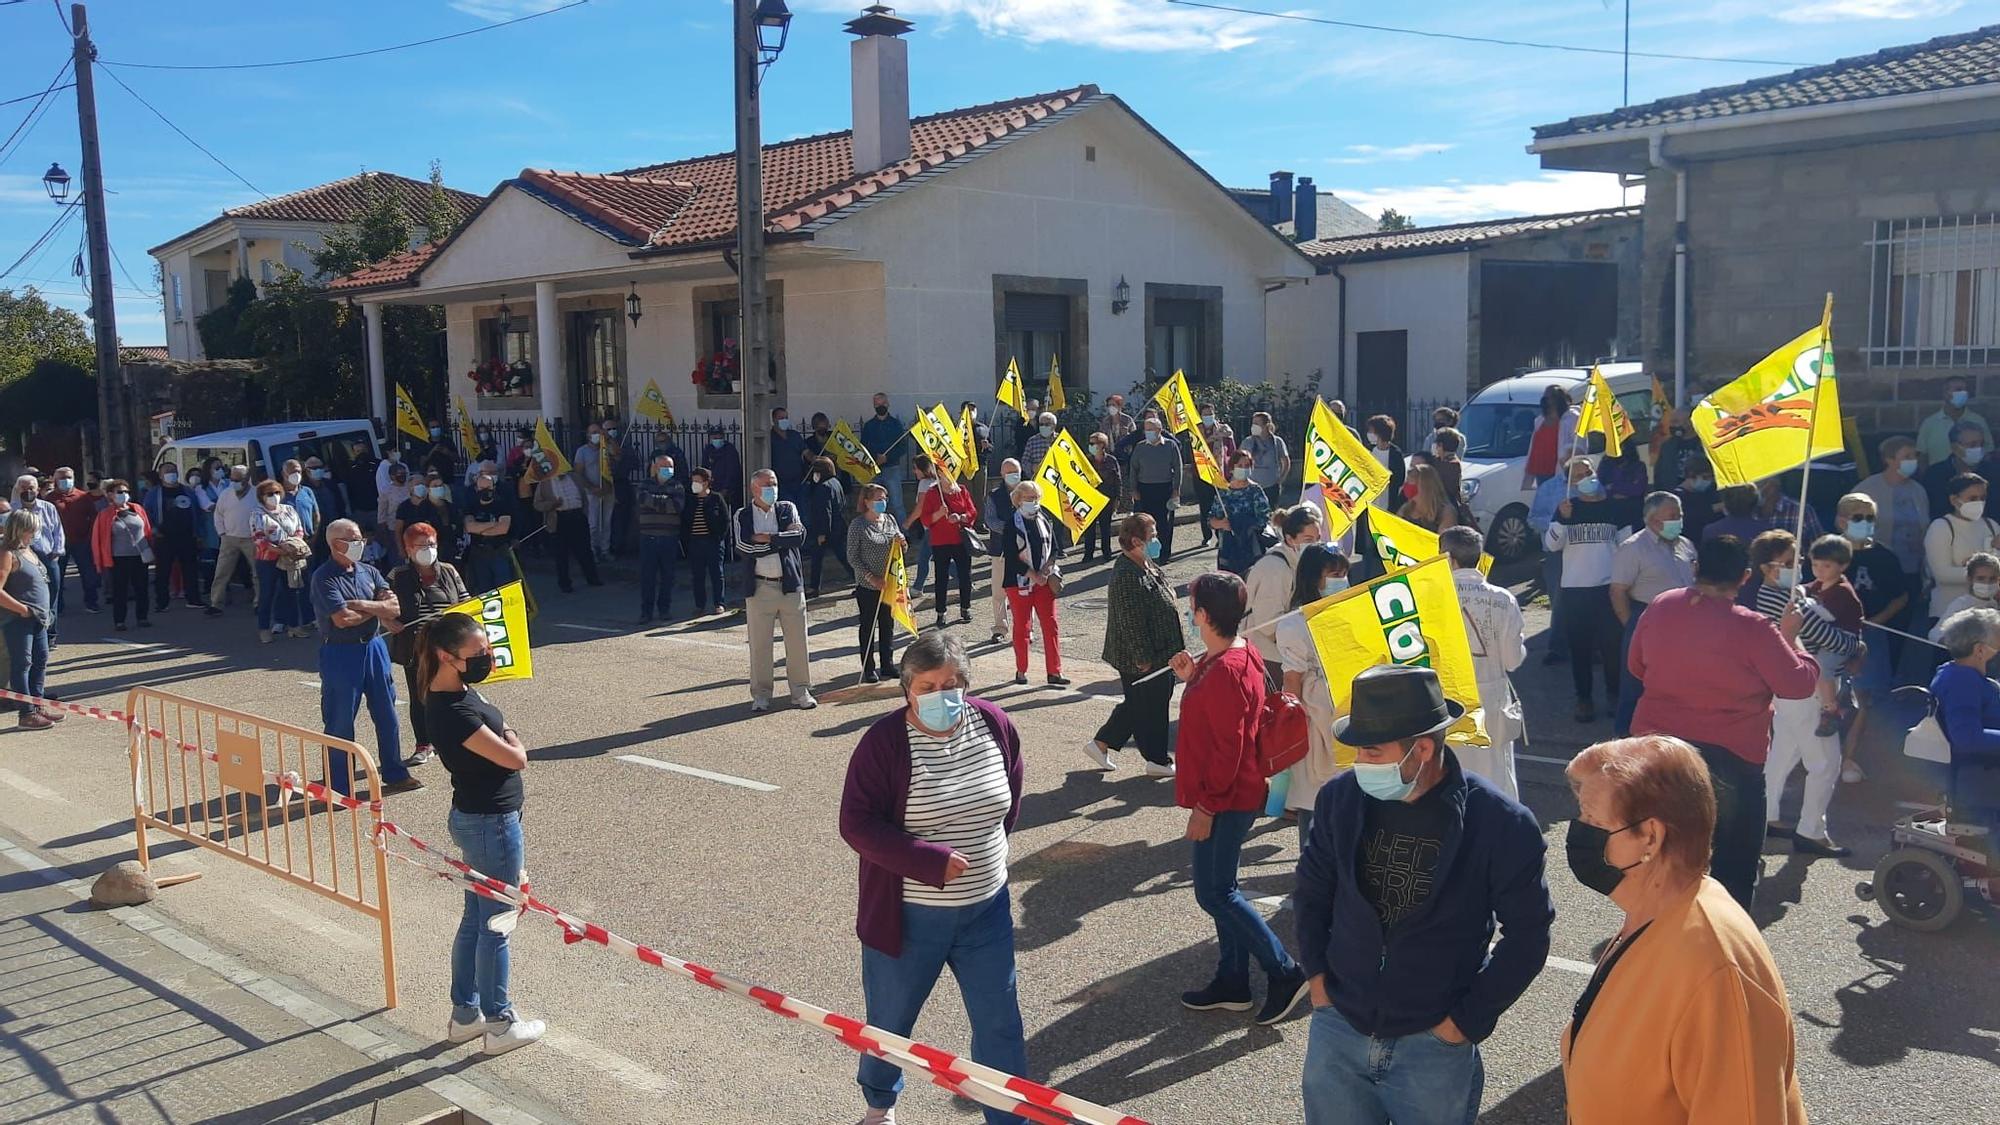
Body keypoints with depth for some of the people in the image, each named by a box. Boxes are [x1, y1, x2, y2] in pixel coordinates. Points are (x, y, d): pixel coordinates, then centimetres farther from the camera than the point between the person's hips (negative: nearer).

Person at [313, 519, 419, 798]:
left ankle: (394, 774, 25)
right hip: (340, 653, -6)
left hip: (374, 648, 6)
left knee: (387, 713, 12)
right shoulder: (324, 578, -12)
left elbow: (395, 608, -2)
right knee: (340, 721, 2)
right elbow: (343, 618, -22)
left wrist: (362, 604, -17)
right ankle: (340, 787, 12)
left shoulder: (368, 572, 7)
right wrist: (378, 609, -7)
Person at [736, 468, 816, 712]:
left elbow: (799, 537, -8)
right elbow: (744, 547, -13)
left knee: (798, 641, 4)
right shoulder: (743, 516, 4)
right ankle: (761, 694, 14)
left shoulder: (787, 509, 9)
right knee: (759, 644, 3)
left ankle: (801, 690, 15)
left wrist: (766, 538, -13)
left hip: (790, 585, 1)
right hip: (759, 588, -1)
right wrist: (782, 539, -10)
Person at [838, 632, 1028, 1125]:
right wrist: (933, 861, -26)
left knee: (1001, 1026, 9)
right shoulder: (884, 741, -20)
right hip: (906, 917, -3)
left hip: (987, 910, 3)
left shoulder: (993, 724, -6)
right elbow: (856, 824, -22)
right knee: (890, 1021, 19)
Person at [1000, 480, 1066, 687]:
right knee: (1021, 627, 5)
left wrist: (1046, 569, -8)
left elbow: (1055, 550, 10)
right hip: (1019, 582, -4)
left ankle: (1054, 671, 2)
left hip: (1044, 581, 4)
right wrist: (1033, 575, -15)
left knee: (1051, 625, -1)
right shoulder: (1012, 526, -7)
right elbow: (1011, 557, -13)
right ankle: (1021, 671, 16)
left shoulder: (1044, 522, 8)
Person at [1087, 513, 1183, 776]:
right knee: (1150, 707, 4)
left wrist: (1172, 650, 24)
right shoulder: (1127, 576, -24)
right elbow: (1131, 621, -25)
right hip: (1139, 658, -10)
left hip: (1158, 653, 10)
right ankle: (1157, 761, 19)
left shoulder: (1147, 565, 9)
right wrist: (1143, 658, -22)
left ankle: (1101, 744, 27)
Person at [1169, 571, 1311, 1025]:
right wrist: (1191, 678, 5)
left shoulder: (1226, 670, -24)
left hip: (1225, 801, -11)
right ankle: (1232, 983, 27)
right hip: (1230, 796, 11)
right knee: (1221, 889, 17)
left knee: (1215, 894, -2)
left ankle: (1284, 973, 6)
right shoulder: (1241, 654, 8)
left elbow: (1228, 747, -24)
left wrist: (1205, 806, -20)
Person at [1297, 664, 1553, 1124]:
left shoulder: (1501, 824, -16)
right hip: (1337, 1027, 3)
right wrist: (1317, 974, 2)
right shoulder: (1340, 797, -7)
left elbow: (1527, 932, -7)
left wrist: (1469, 1019, -7)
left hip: (1435, 1043, -3)